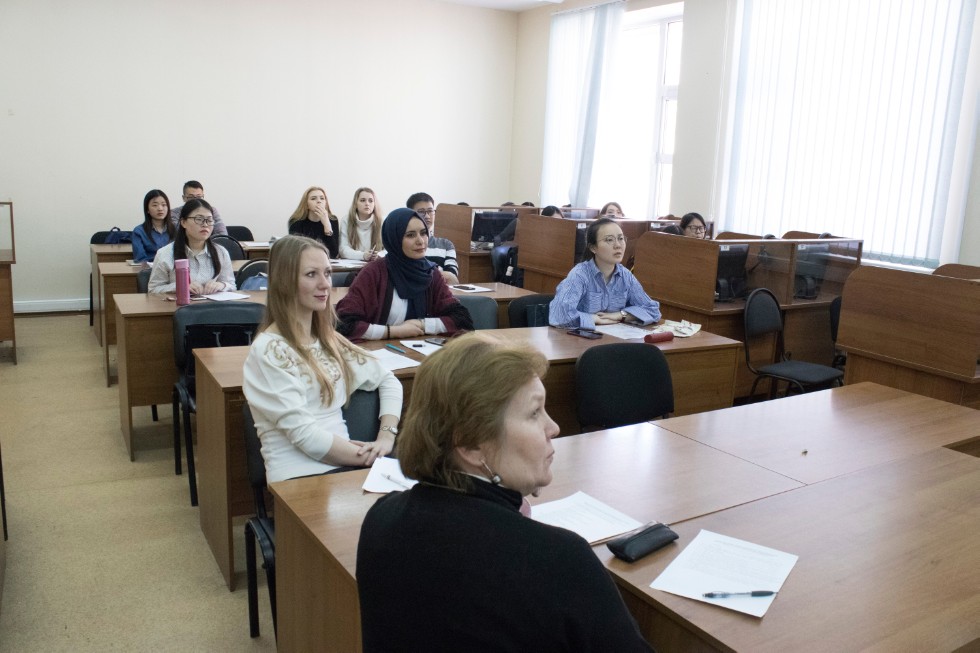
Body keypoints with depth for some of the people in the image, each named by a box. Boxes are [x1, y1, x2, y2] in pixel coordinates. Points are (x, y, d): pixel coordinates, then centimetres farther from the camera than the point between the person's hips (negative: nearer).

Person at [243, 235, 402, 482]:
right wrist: (374, 457, -13)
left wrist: (387, 436, -2)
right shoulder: (269, 350, -11)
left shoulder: (328, 339, 12)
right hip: (302, 475, -7)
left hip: (343, 460, 7)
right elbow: (305, 435, -16)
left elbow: (388, 381, 16)